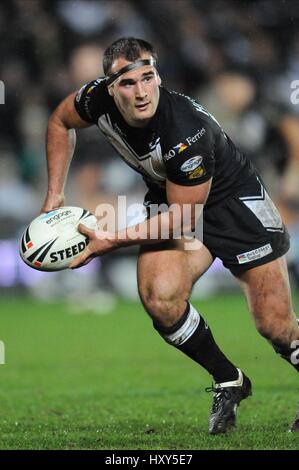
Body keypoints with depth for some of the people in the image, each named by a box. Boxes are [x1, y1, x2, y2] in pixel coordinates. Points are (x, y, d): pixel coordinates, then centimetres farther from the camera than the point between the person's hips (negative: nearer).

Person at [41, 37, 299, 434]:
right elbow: (60, 122, 6)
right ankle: (228, 384, 1)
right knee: (160, 298, -22)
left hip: (234, 198, -5)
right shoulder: (99, 99, -19)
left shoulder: (186, 133, -35)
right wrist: (54, 195, 1)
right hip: (169, 197, 5)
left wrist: (113, 241, -24)